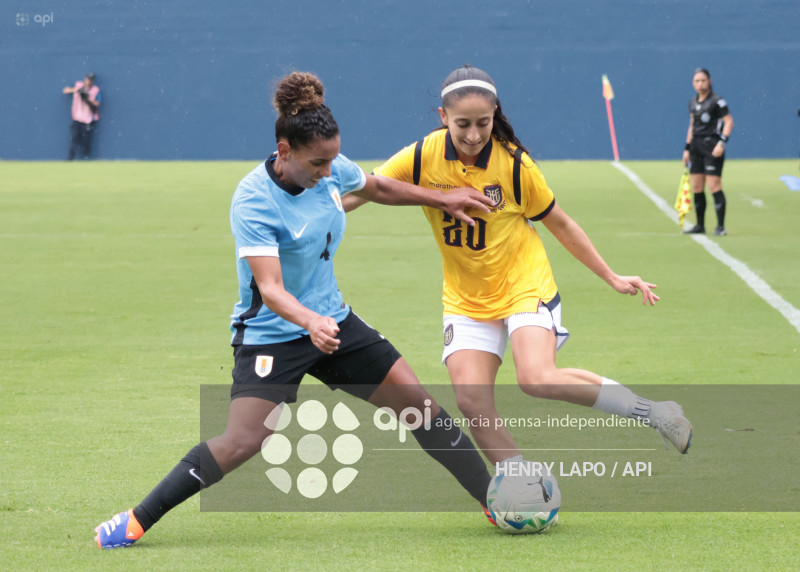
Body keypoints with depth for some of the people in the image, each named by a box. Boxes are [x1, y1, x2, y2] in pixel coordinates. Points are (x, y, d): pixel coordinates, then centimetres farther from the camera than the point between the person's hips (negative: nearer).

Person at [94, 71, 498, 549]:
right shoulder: (253, 201, -26)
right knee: (243, 443, -21)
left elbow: (377, 187, 19)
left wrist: (442, 200, 20)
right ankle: (136, 522, -10)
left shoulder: (330, 169, -6)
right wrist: (310, 323, -51)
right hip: (271, 332, -7)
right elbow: (270, 289, -34)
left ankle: (494, 499, 19)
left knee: (419, 403, 4)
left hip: (331, 321, 7)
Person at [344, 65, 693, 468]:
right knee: (470, 397, -14)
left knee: (538, 379, -26)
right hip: (465, 300, 3)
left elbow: (560, 225, 0)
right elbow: (360, 192, -2)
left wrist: (611, 277, 4)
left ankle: (652, 412, -8)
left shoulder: (514, 163, -13)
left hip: (526, 287, -3)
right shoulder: (422, 158, -10)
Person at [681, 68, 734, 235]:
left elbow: (729, 121, -10)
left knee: (714, 186, -11)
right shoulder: (692, 102, 15)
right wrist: (687, 148, 18)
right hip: (696, 147, 7)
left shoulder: (716, 101, -7)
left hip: (712, 146, -7)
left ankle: (720, 226, -8)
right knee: (697, 188, 6)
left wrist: (722, 142, -20)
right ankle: (700, 225, 13)